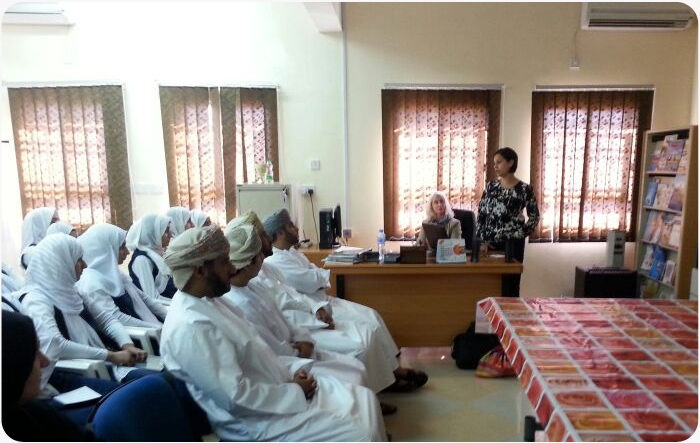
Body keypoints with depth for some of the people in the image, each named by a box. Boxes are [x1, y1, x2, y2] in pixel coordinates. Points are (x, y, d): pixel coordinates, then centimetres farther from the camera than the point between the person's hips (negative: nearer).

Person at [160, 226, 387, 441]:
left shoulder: (210, 301, 6)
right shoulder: (190, 327, -25)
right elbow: (236, 397, -26)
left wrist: (289, 373, 1)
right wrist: (294, 391, -15)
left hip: (276, 388, 9)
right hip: (252, 422, -9)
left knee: (364, 398, 4)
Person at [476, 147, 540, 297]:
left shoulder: (524, 189, -4)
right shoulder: (491, 186, 6)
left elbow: (534, 217, 3)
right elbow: (481, 215, 6)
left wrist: (519, 235, -6)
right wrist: (482, 241, -1)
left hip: (513, 245, -3)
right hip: (490, 244, 3)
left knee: (510, 285, 2)